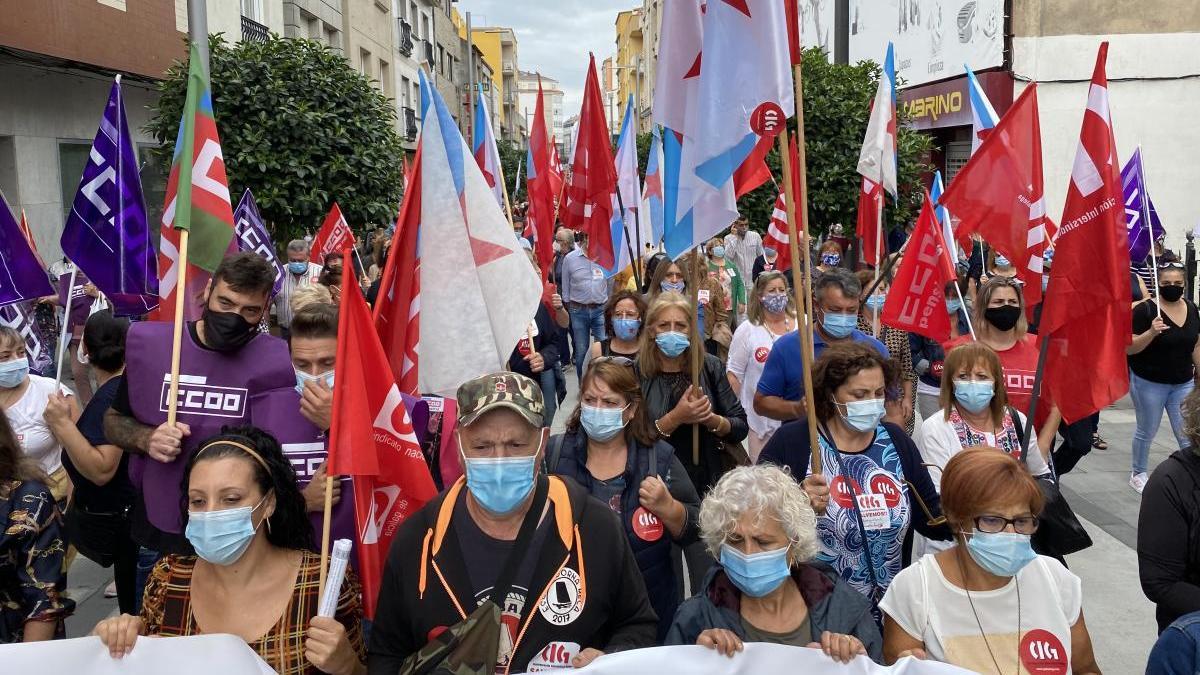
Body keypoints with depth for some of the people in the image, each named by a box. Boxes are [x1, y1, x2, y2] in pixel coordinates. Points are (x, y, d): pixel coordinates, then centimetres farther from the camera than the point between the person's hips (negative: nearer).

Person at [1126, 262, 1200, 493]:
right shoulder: (1145, 310, -14)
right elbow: (1129, 348, -16)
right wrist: (1151, 332, -30)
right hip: (1149, 383, -4)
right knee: (1146, 432, 10)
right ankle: (1137, 474, 28)